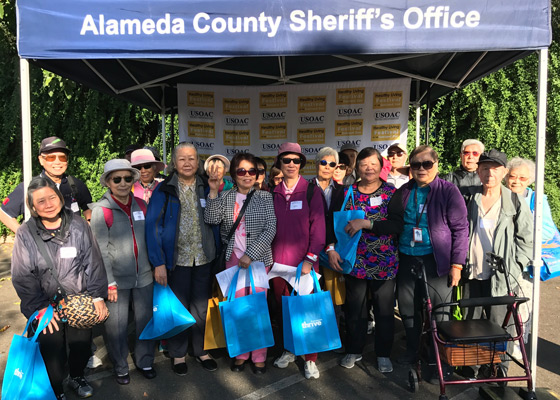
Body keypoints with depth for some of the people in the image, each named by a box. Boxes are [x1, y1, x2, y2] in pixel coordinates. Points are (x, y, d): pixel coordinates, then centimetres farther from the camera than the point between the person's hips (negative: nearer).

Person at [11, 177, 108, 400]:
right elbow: (22, 277, -6)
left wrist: (98, 296, -6)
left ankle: (77, 377, 47)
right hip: (48, 308, -1)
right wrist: (39, 307, -10)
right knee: (53, 353, 5)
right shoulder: (25, 234, -8)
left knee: (82, 346, 15)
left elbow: (93, 263, -3)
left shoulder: (78, 226, -7)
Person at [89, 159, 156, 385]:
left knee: (145, 320, 13)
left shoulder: (141, 205, 3)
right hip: (117, 279, -3)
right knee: (117, 326, 7)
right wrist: (110, 283, -12)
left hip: (144, 275, 4)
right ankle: (120, 368, 30)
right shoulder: (100, 210, -9)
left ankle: (145, 362, 33)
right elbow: (101, 251, -10)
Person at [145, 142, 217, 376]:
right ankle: (178, 354, 28)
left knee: (201, 307, 14)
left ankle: (201, 350, 31)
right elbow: (152, 226, -7)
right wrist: (158, 262, -11)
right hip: (176, 259, -2)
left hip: (203, 259, 2)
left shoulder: (205, 188, 4)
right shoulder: (164, 190, -4)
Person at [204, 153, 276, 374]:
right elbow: (211, 219, -7)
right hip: (233, 258, 2)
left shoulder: (265, 197, 0)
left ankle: (259, 356, 20)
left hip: (259, 258, -2)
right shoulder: (225, 197, 6)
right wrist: (213, 191, -17)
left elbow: (270, 228, -7)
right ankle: (241, 353, 26)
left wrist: (251, 254, -14)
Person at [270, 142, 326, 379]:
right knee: (282, 306, 11)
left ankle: (310, 358, 17)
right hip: (278, 260, 3)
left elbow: (318, 226, -6)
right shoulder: (273, 193, 7)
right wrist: (268, 256, 4)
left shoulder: (311, 191, -2)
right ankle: (289, 350, 31)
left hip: (304, 260, -3)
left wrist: (311, 258, -13)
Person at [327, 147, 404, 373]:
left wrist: (366, 223, -23)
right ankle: (354, 351, 31)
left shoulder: (391, 193, -3)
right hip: (355, 261, 2)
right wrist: (331, 248, -9)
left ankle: (383, 354, 28)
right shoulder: (347, 193, 4)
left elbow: (397, 224, -15)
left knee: (384, 310, 9)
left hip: (384, 263, -1)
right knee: (355, 309, 11)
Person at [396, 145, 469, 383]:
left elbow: (461, 228, -7)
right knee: (407, 308, 13)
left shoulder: (448, 191, -5)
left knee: (439, 311, 3)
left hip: (436, 260, -4)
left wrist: (457, 264, -11)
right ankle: (412, 352, 34)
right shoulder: (404, 191, 7)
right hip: (407, 258, 4)